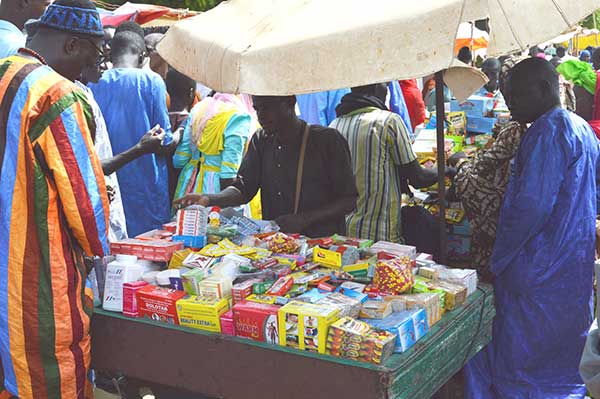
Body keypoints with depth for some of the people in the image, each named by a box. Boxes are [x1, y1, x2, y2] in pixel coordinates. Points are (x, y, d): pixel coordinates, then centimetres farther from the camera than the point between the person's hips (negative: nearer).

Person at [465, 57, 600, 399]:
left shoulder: (547, 133, -18)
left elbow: (530, 206, -24)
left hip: (539, 269, -10)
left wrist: (499, 258, -14)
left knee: (518, 365, 1)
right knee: (562, 365, 18)